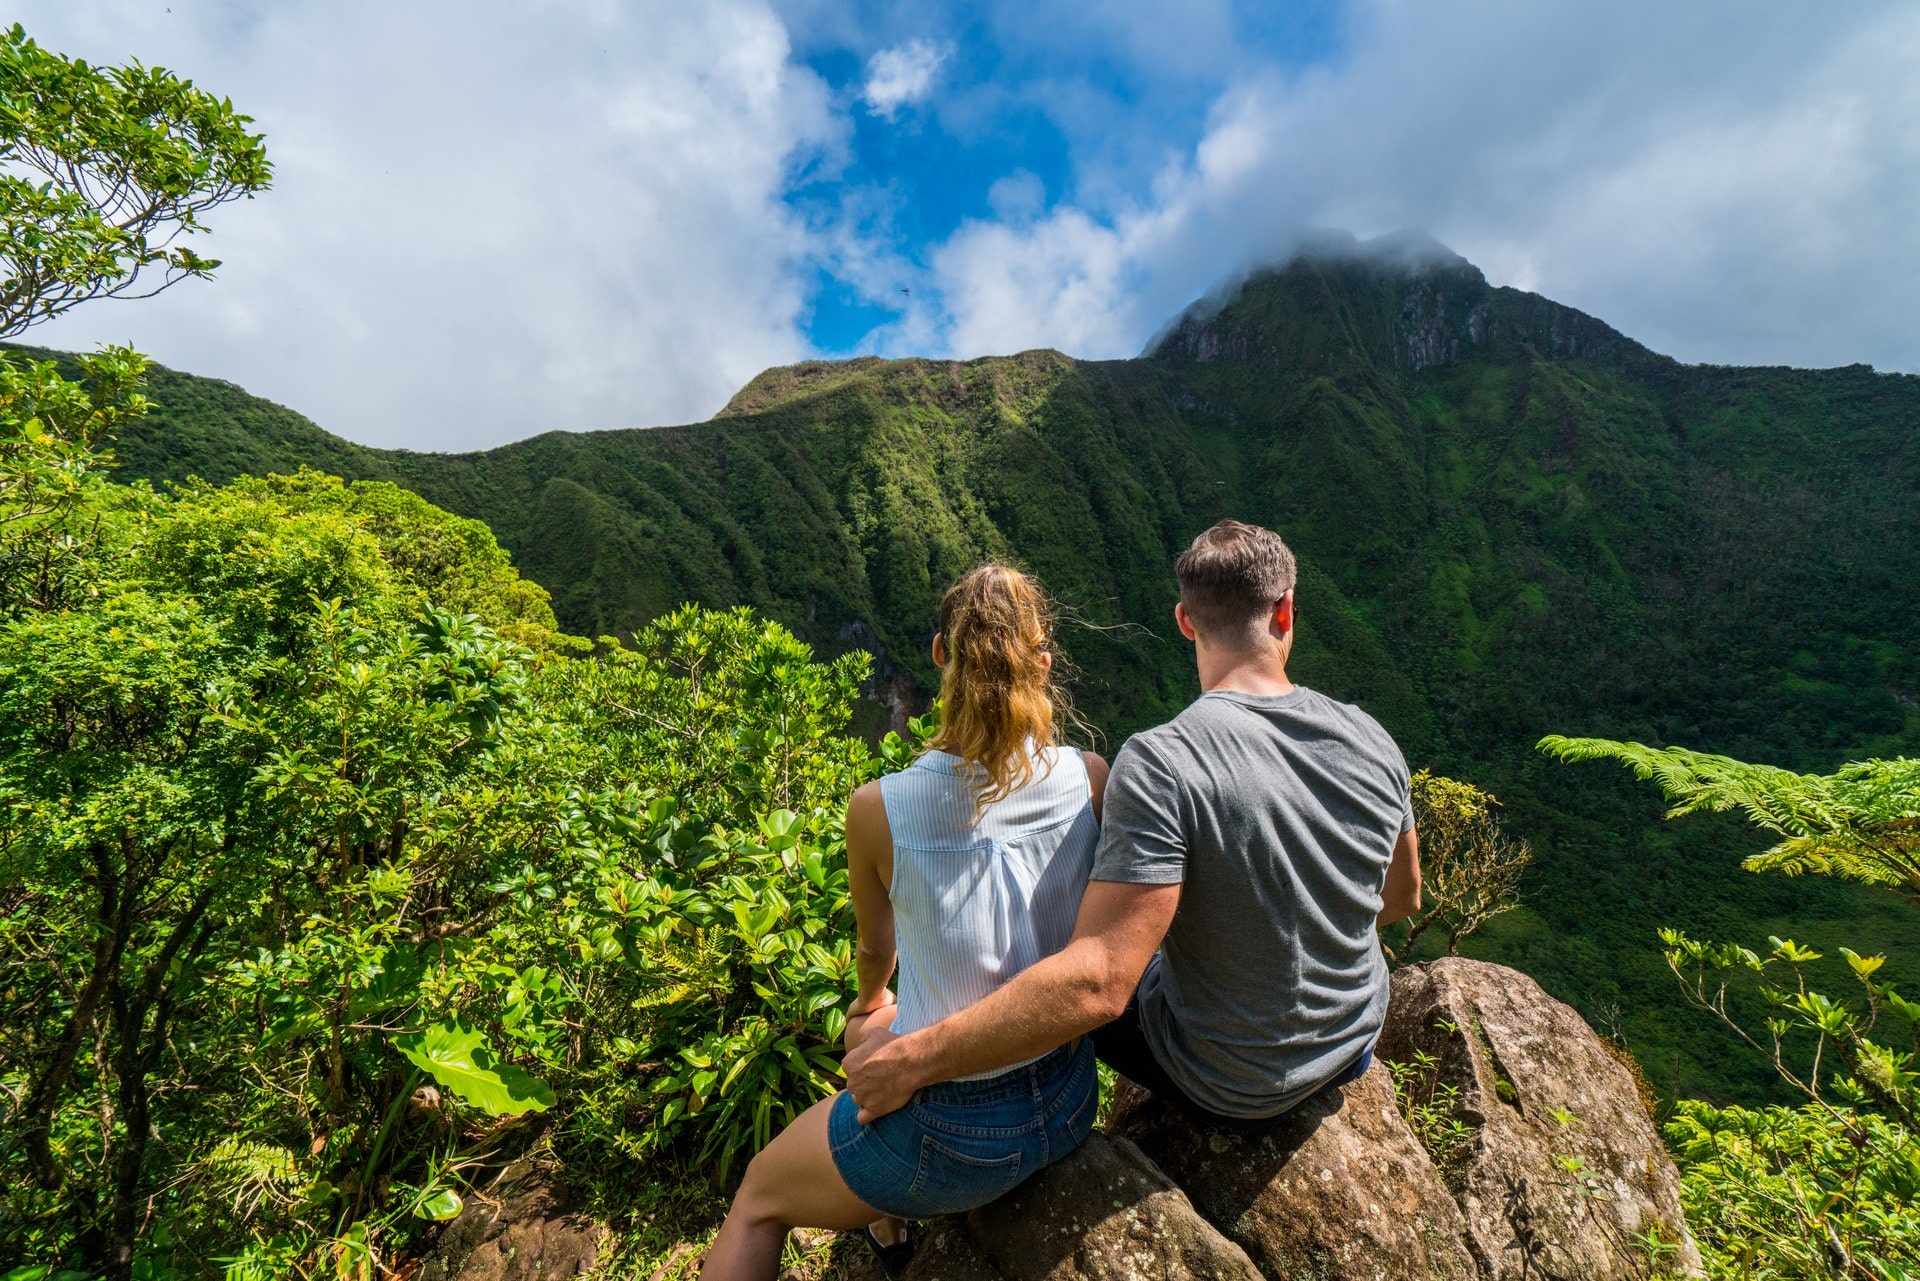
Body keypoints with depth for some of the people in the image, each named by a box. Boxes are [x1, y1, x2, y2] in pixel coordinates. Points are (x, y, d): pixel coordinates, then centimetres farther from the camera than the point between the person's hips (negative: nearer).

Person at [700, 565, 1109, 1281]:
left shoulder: (878, 810, -24)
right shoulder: (1091, 780, -15)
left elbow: (876, 949, -2)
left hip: (954, 1133, -5)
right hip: (1070, 1101, 5)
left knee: (759, 1197, 25)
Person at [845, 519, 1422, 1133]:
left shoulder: (1160, 764, -32)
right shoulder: (1369, 739, -12)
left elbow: (1098, 982, -37)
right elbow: (1403, 897, 4)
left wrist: (913, 1057, -29)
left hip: (1232, 1091, -5)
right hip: (1356, 1044, 6)